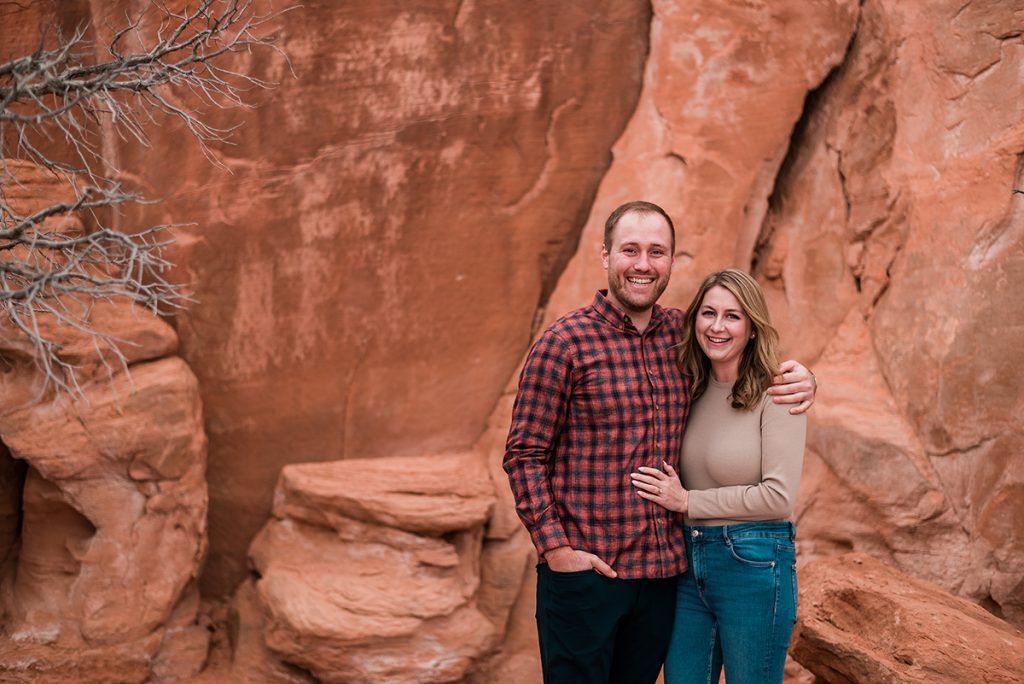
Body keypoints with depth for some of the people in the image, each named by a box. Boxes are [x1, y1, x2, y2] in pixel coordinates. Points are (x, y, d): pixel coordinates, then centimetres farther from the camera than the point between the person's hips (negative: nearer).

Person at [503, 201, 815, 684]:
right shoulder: (565, 342, -7)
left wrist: (798, 378, 2)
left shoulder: (681, 333, 8)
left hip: (662, 571, 5)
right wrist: (555, 547, -16)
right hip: (583, 571, -5)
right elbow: (524, 454, -7)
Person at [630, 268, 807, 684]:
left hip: (753, 568, -6)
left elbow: (779, 497, -17)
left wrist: (687, 501, -12)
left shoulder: (775, 396, -10)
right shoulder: (692, 392, 8)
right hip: (688, 563, 6)